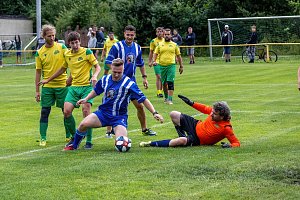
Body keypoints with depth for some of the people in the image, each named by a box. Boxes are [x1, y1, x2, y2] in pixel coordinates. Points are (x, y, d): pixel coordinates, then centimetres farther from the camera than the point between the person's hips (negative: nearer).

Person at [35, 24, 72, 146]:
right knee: (44, 112, -2)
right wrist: (37, 90, 4)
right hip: (47, 86, 1)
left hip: (62, 85, -1)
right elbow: (38, 72, 6)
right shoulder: (39, 53, 2)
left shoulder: (62, 48, -3)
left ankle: (69, 136, 20)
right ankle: (43, 138, 5)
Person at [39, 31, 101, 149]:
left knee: (86, 112, -16)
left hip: (87, 86, -5)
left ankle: (89, 141, -5)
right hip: (74, 86, 5)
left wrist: (95, 76, -25)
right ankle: (75, 136, 11)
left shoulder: (86, 52, -6)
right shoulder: (67, 54, 10)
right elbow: (63, 69, 26)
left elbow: (97, 66, -3)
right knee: (66, 111, -9)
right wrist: (48, 80, 31)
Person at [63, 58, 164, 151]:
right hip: (103, 113, 3)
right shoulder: (105, 80, 1)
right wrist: (86, 99, 7)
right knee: (84, 124, -20)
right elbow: (96, 91, 22)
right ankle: (74, 146, 6)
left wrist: (154, 113, -20)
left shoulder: (129, 84, -13)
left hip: (119, 117, -3)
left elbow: (143, 99, -12)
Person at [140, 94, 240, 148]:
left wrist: (229, 146, -44)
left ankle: (151, 144, -25)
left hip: (197, 140, -7)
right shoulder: (214, 110, -11)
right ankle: (182, 136, 15)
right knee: (174, 114, -3)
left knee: (182, 141, -37)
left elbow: (237, 143, -24)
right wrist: (191, 103, 8)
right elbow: (205, 109, 11)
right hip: (196, 126, 7)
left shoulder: (226, 128, -27)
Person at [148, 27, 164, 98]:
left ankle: (160, 91, 15)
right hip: (157, 62, -4)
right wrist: (150, 61, -2)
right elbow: (151, 52, 3)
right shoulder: (153, 41, -1)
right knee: (159, 77, -9)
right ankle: (158, 92, -7)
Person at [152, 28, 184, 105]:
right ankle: (166, 97, 28)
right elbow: (155, 53, 10)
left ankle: (170, 99, -16)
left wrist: (181, 66, 12)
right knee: (164, 83, 10)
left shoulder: (174, 45, 7)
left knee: (170, 83, -14)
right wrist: (154, 61, -9)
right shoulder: (160, 44, 9)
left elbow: (178, 55, 12)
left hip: (171, 66, -2)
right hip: (162, 66, 2)